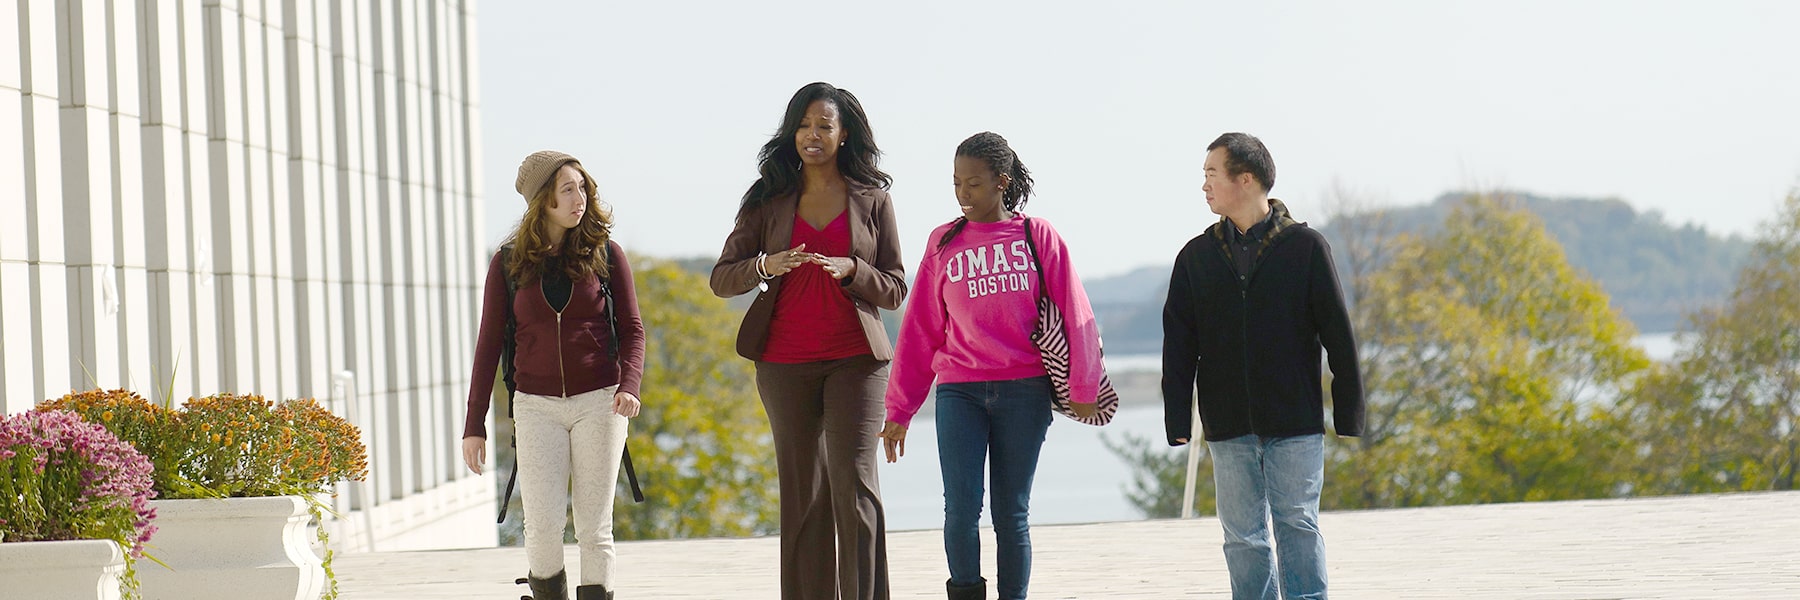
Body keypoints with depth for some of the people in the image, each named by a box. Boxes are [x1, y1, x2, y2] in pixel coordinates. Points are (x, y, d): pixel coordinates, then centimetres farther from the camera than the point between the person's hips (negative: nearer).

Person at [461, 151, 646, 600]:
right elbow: (489, 344, 7)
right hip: (537, 406, 0)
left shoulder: (605, 254, 2)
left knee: (594, 528, -1)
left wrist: (629, 385, -14)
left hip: (598, 402, 0)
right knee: (543, 525, -10)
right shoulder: (508, 263, 4)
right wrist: (474, 424, 4)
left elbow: (632, 328, 5)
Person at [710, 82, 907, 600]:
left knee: (853, 482, -13)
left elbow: (894, 290, 6)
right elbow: (722, 279, 6)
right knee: (802, 493, 4)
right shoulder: (769, 201, 9)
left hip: (854, 360, -2)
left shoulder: (872, 201, 6)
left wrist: (850, 270, -14)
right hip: (785, 362, 2)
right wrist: (766, 265, -15)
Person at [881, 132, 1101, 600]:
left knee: (1012, 513, 3)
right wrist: (900, 410, 11)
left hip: (1025, 391, -1)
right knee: (961, 508, -10)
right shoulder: (943, 243, 8)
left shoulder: (1037, 236, 4)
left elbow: (1074, 315, 3)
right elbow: (920, 331, 11)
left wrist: (1082, 387, -1)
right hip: (959, 391, 1)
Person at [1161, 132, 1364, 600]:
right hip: (1229, 426, 3)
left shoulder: (1304, 246, -1)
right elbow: (1178, 346, 7)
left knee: (1298, 526, -1)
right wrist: (1177, 421, 0)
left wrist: (1349, 415, -2)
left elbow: (1338, 335, 0)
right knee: (1243, 536, 4)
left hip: (1296, 423, -3)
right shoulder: (1197, 257, 7)